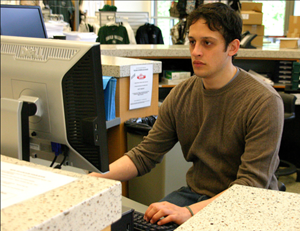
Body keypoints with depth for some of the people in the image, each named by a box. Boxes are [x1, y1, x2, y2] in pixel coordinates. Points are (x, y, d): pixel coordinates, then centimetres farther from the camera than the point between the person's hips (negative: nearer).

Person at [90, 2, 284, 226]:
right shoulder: (181, 94, 1)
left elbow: (252, 184, -22)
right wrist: (99, 177, -12)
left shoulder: (264, 102, -17)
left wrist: (190, 212, -33)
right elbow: (145, 154, 4)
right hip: (196, 192, 5)